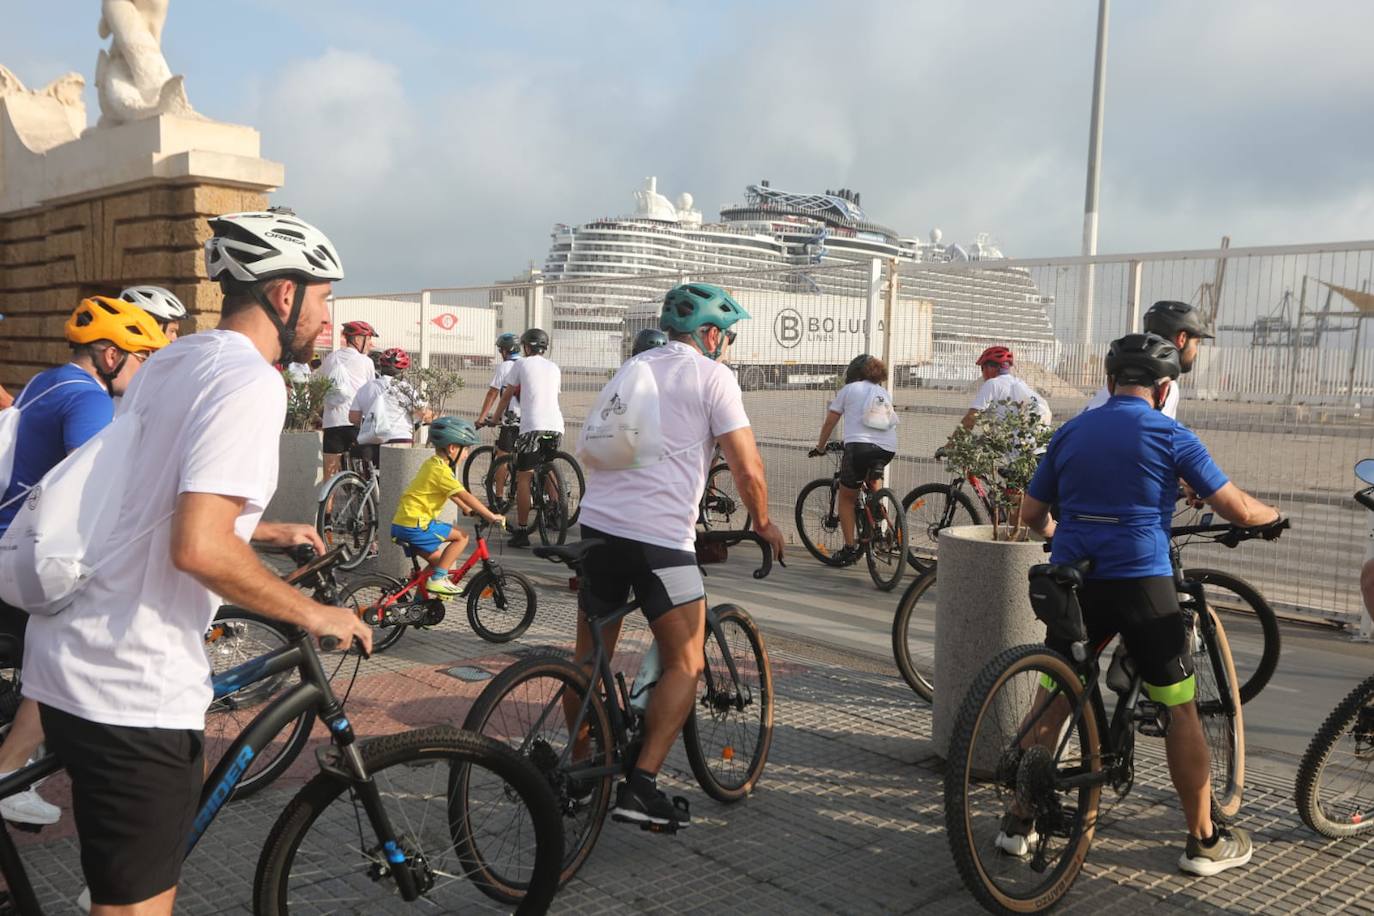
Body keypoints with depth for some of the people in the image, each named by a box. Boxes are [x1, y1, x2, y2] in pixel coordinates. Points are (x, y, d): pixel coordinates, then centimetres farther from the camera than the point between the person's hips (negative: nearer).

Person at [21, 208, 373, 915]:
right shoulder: (251, 382, -17)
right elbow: (199, 549, -27)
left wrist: (269, 531, 29)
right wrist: (313, 614, -14)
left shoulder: (170, 362, 12)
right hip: (133, 687, -9)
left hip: (67, 657, 9)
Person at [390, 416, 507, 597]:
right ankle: (437, 579, -7)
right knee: (461, 536, -6)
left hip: (401, 524, 10)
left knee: (438, 559, 20)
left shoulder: (432, 464, 15)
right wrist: (492, 516, -14)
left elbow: (451, 493, 29)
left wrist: (467, 509, 32)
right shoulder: (441, 470, -16)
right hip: (415, 526, -10)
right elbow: (465, 496, -18)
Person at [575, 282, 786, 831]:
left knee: (590, 658, 19)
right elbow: (748, 470, -8)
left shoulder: (632, 368, 19)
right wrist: (763, 524, 11)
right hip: (660, 538, -6)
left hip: (597, 524, 7)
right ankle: (640, 786, -1)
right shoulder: (713, 376, -1)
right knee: (685, 666, 5)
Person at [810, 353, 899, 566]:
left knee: (847, 497, 11)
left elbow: (829, 422, 14)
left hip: (859, 445, -4)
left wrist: (820, 447, 26)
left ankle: (849, 548, 5)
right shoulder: (885, 393, 26)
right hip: (888, 450, 4)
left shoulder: (849, 389, 14)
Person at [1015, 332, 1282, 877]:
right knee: (1179, 710, 10)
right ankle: (1204, 841, 20)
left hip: (1072, 582, 4)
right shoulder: (1171, 436, -1)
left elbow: (1031, 515, 13)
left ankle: (1019, 823, 19)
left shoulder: (1070, 432, 10)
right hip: (1142, 584, -3)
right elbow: (1237, 510, 0)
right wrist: (1273, 515, 22)